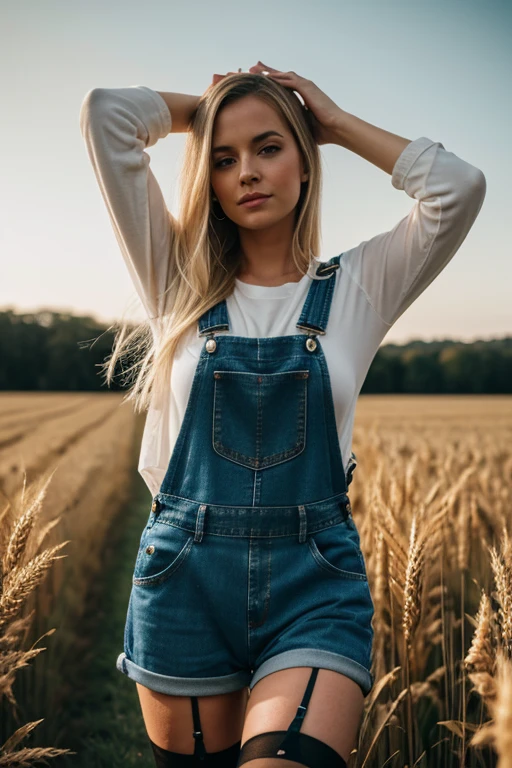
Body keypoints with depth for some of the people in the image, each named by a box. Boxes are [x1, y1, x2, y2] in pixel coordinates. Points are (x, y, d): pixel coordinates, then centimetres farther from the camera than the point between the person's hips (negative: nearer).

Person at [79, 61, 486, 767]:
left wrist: (334, 120, 2)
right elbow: (107, 113, -2)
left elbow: (459, 187, -10)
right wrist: (208, 108, 11)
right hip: (184, 578, 1)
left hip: (314, 583, -1)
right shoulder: (179, 280, 3)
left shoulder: (358, 287, 4)